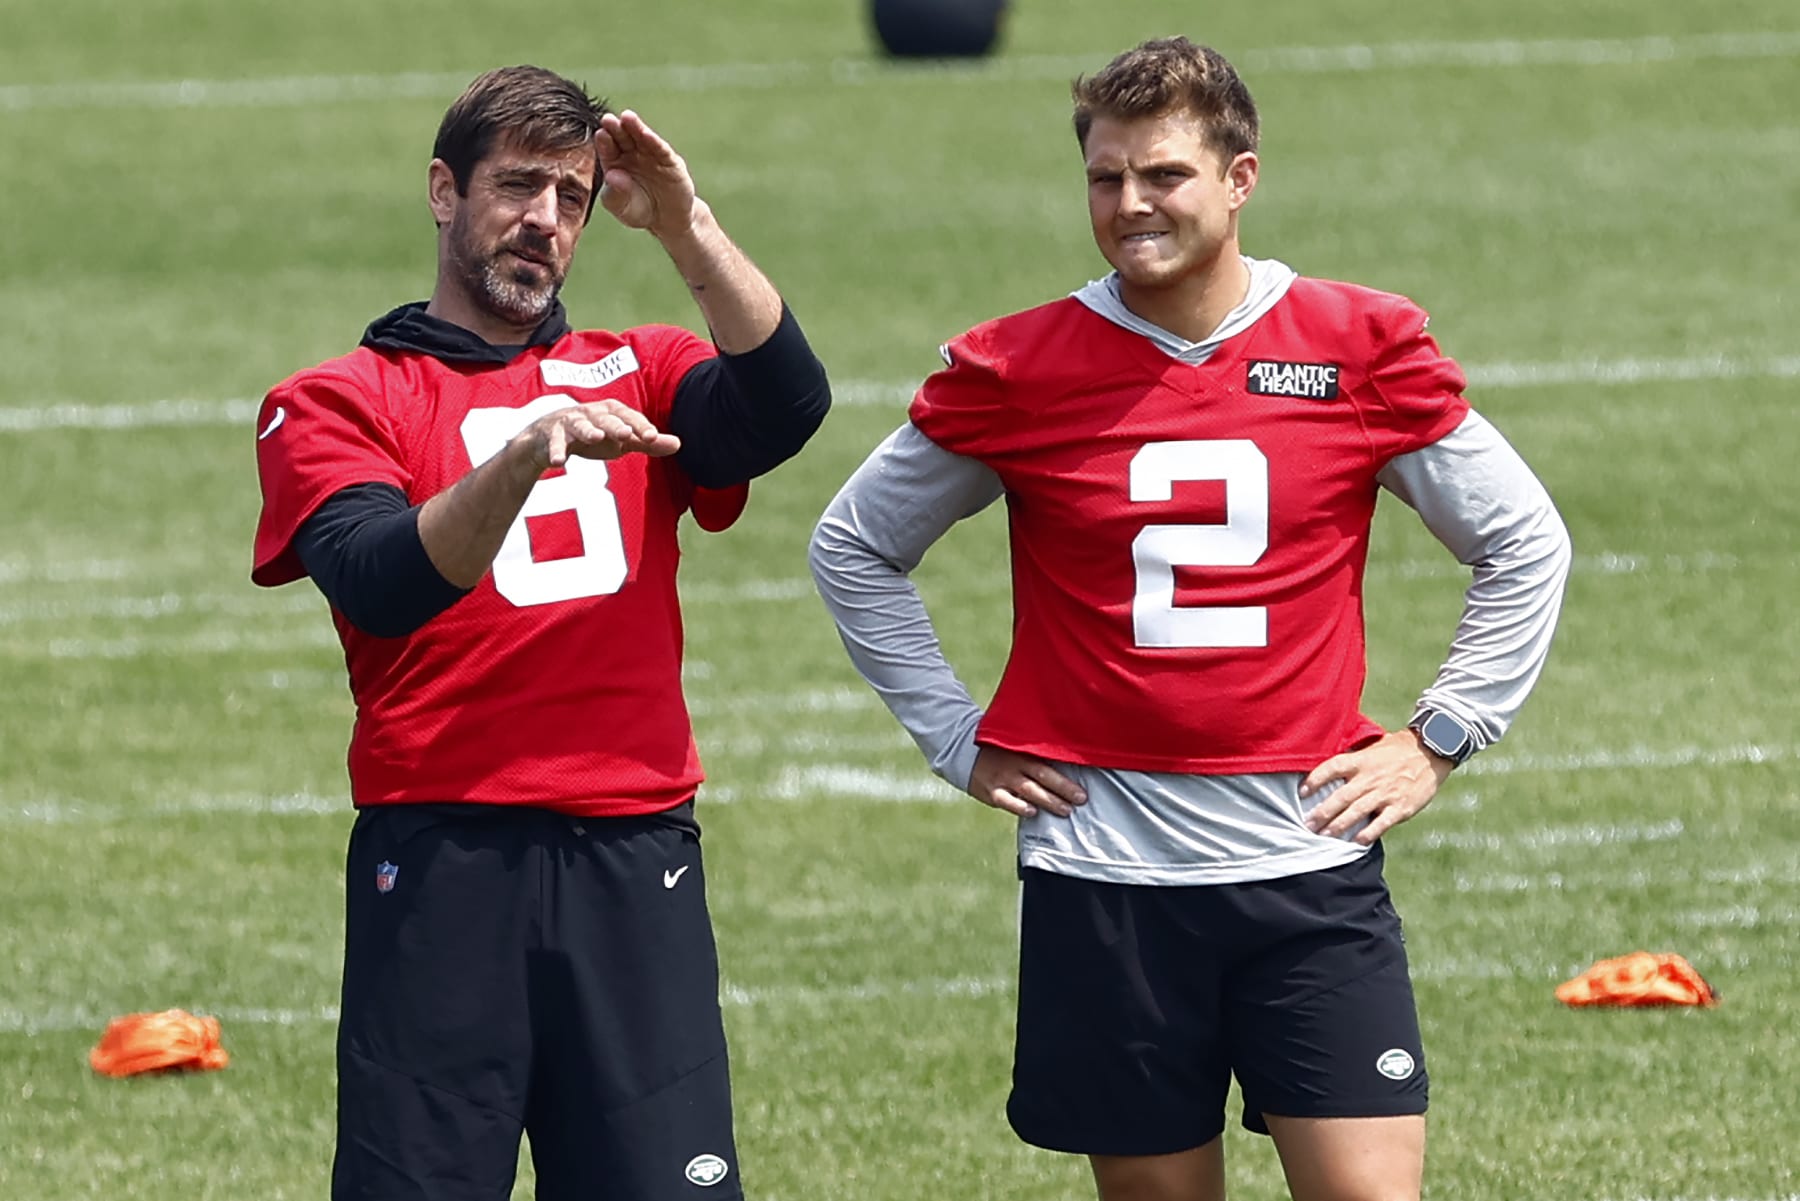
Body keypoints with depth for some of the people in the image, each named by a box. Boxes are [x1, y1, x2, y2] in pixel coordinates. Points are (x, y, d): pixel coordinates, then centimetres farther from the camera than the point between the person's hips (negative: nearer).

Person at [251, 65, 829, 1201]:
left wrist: (685, 224, -11)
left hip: (637, 862, 2)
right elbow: (382, 584, -11)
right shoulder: (334, 403, 7)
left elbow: (787, 404, -4)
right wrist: (524, 457, -26)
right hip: (444, 862, -2)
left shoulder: (636, 376, 17)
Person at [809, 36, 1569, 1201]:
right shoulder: (1019, 370, 1)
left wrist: (1439, 739, 6)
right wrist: (962, 742, 9)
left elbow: (1524, 544, 11)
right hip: (1106, 873, 1)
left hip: (1310, 860, 0)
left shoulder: (1364, 349, 0)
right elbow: (857, 547, 14)